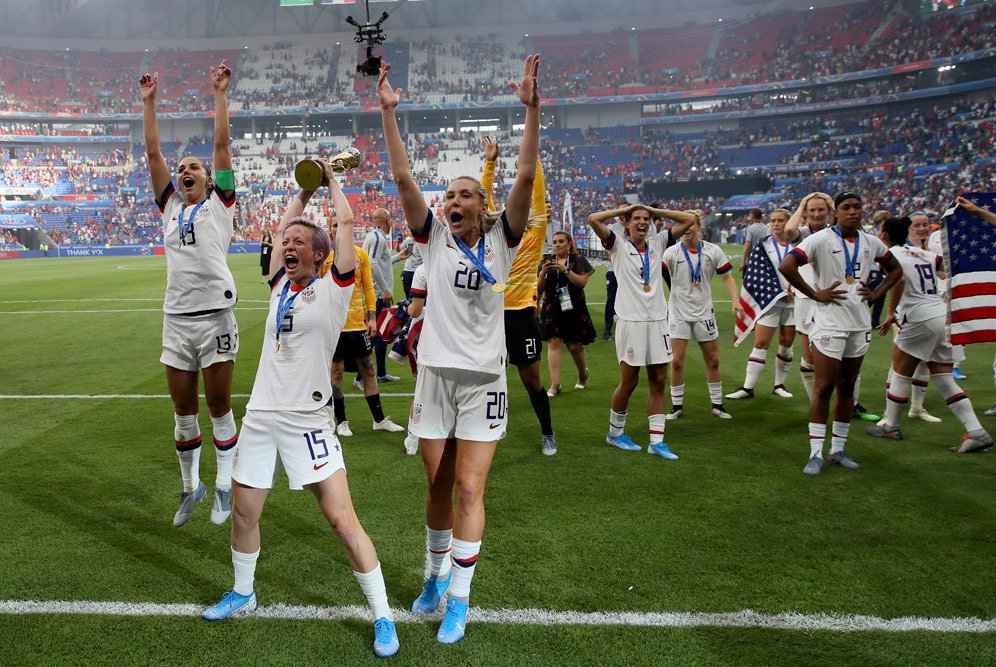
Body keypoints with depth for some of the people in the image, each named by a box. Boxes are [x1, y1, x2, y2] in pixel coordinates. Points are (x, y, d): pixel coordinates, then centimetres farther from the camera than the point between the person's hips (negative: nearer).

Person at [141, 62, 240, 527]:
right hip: (176, 318, 4)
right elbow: (153, 152, 15)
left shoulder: (218, 203, 7)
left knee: (219, 406, 4)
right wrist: (148, 102, 16)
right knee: (183, 410, 10)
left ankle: (224, 486, 16)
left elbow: (221, 144, 3)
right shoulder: (170, 206, 16)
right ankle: (190, 486, 26)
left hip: (215, 315, -4)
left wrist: (220, 94, 4)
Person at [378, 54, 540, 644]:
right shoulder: (435, 238, 3)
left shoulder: (502, 240, 0)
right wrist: (388, 112, -12)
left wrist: (532, 109, -19)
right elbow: (404, 178, -5)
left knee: (469, 489, -3)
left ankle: (459, 599, 9)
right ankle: (436, 574, 34)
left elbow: (527, 177, -12)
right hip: (436, 374, 2)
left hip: (484, 380, -2)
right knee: (438, 485, 13)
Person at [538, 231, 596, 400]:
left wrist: (565, 270, -20)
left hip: (573, 308, -2)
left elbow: (582, 282, -10)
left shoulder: (577, 259, 2)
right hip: (552, 308, 2)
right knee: (554, 342, -8)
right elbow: (540, 287, 8)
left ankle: (583, 375, 32)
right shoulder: (547, 261, 11)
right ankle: (555, 384, -7)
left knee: (574, 345, 4)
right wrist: (543, 273, -11)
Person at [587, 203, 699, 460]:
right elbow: (593, 219, -14)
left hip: (658, 320, 5)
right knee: (629, 383, 3)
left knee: (658, 382, 5)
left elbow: (690, 219, 12)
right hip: (631, 321, -4)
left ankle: (656, 441, 12)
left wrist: (654, 210, 10)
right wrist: (624, 210, 0)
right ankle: (615, 432, 23)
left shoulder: (658, 243, 12)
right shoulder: (618, 245, 0)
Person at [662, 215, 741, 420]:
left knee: (713, 361, 8)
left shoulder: (713, 251, -1)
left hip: (704, 313, 2)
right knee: (677, 362, -4)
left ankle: (717, 405, 23)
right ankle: (677, 406, 11)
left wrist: (735, 300, -10)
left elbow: (727, 277, 4)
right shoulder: (672, 252, -7)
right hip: (678, 313, -2)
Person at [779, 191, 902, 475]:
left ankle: (838, 449, 22)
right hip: (829, 323, -6)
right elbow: (786, 266, -22)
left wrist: (876, 292, 8)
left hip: (860, 324, 6)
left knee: (847, 388, 11)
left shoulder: (871, 243, 9)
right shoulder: (821, 239, -10)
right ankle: (816, 454, 2)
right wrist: (815, 294, -17)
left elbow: (895, 269, 25)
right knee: (824, 387, -5)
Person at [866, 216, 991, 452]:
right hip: (943, 315, 7)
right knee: (944, 379, 9)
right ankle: (977, 433, 2)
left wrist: (891, 313, -18)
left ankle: (891, 427, 19)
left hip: (919, 319, -7)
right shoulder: (923, 252, 17)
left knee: (900, 375, 8)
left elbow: (898, 279, -25)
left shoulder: (890, 254, -5)